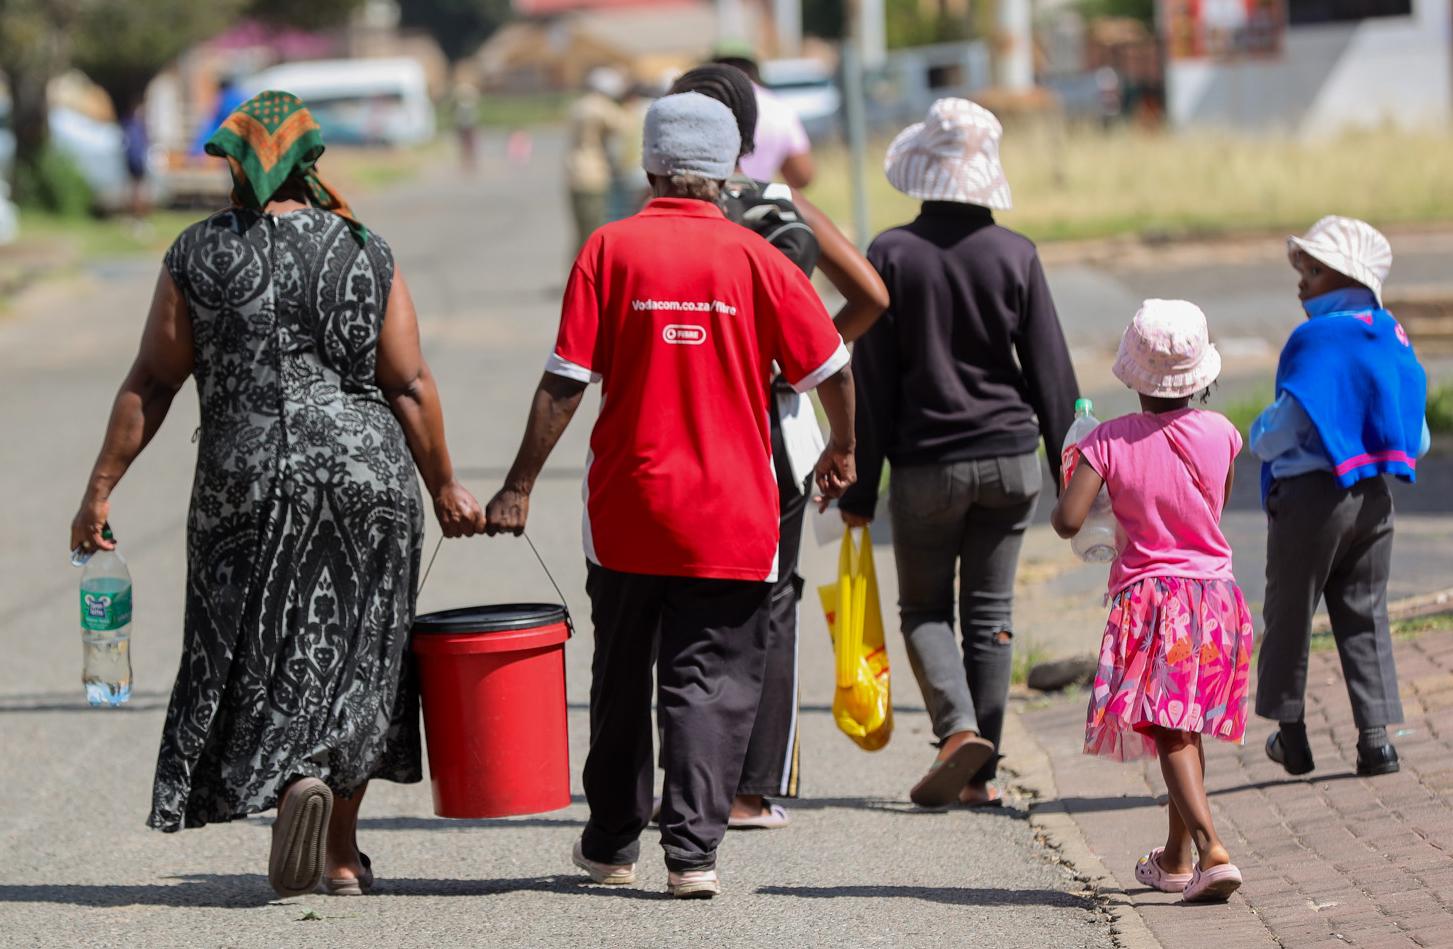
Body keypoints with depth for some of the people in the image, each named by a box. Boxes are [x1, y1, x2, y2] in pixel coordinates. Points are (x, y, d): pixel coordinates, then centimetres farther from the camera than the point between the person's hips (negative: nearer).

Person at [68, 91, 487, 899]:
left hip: (246, 478, -1)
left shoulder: (199, 256, 0)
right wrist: (444, 486, 9)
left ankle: (298, 780, -18)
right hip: (366, 471, 1)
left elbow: (151, 384, -1)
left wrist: (101, 488, 4)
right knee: (352, 652, 11)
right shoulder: (365, 256, 1)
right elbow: (410, 386, -1)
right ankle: (341, 854, 13)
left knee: (262, 652, 8)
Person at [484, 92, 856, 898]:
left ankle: (612, 843, 26)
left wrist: (519, 485, -1)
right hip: (731, 515, -1)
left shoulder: (610, 249, -4)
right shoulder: (754, 258, -4)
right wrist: (841, 450, 20)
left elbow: (565, 381, -7)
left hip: (626, 510, 1)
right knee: (712, 682, 2)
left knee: (621, 679, 16)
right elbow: (830, 368, 1)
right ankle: (692, 851, -8)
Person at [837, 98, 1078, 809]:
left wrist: (860, 485, 0)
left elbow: (871, 379, -6)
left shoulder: (893, 255, -8)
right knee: (990, 616, 10)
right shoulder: (1014, 255, -3)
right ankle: (980, 773, 9)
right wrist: (1068, 472, 11)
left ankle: (958, 727, -12)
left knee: (924, 611, 12)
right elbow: (1051, 371, 2)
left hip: (925, 464, -2)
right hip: (1009, 458, 2)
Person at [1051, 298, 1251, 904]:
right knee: (1188, 728, 18)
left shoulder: (1109, 441, -10)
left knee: (1171, 735, -7)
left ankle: (1211, 850, -26)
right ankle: (1176, 859, 29)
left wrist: (1065, 493, 6)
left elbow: (1068, 520, -15)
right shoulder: (1220, 434, -2)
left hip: (1148, 596, -3)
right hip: (1215, 593, 4)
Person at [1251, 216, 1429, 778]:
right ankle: (1375, 737, 4)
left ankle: (1291, 734, 17)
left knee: (1290, 613, 9)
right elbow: (1419, 441, 9)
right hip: (1372, 498, 6)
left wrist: (1259, 433, 6)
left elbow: (1276, 436, -15)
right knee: (1364, 615, 10)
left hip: (1310, 495, -6)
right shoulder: (1393, 340, 5)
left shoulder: (1316, 340, -15)